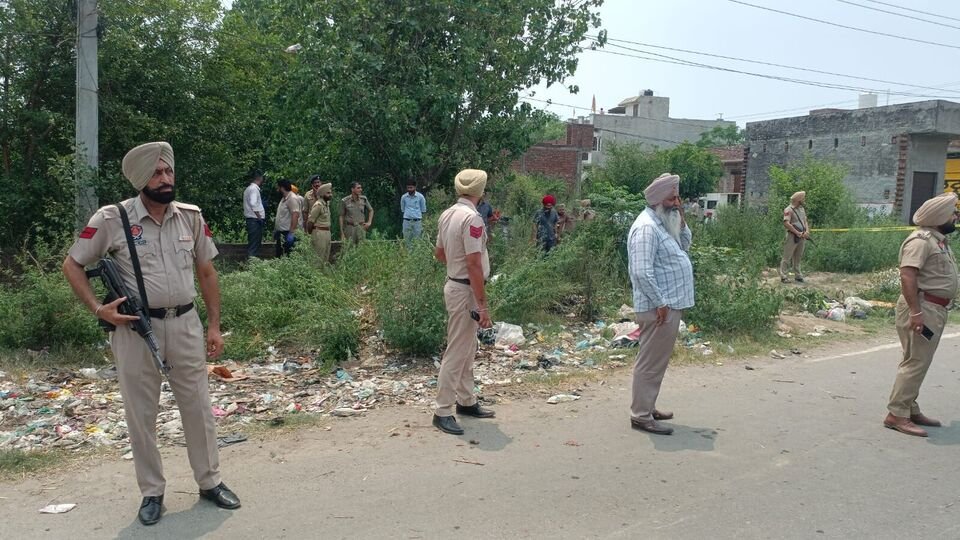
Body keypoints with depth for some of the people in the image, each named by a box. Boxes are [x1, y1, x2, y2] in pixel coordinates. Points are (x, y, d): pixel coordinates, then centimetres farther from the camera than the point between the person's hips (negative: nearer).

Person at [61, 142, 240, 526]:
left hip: (185, 324, 2)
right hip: (135, 328, -2)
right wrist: (98, 309, -9)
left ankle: (210, 482, 26)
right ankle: (151, 492, 26)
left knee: (198, 407, 10)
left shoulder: (191, 216, 1)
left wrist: (214, 326, 6)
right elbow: (72, 265, 2)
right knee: (141, 414, 9)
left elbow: (206, 272, 9)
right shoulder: (112, 220, -8)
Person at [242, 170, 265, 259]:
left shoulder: (249, 188, 19)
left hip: (251, 219, 10)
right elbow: (253, 204, -22)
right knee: (254, 243, -10)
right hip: (255, 219, -10)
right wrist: (260, 217, -18)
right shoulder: (254, 188, -12)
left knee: (253, 243, 13)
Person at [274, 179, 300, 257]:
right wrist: (276, 230, 23)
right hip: (281, 233, 10)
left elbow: (295, 215, -24)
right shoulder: (284, 198, 17)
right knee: (279, 256, 14)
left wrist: (292, 232, -28)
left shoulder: (292, 198, -15)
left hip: (287, 233, -10)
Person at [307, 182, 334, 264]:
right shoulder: (318, 205, -15)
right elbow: (310, 221, -15)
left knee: (326, 258, 13)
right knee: (319, 258, -5)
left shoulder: (327, 203, 12)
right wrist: (310, 233, -4)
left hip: (327, 232, 9)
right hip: (319, 233, -9)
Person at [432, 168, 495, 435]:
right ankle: (443, 412, 6)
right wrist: (483, 306, -20)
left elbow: (439, 253, 18)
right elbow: (474, 265, -23)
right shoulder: (472, 218, -20)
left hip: (454, 283, 10)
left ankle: (466, 401, 31)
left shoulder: (447, 214, 7)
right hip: (465, 291, -10)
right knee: (457, 352, -2)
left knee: (467, 349, 19)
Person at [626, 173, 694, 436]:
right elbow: (642, 272, -25)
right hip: (660, 308, -11)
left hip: (670, 304, 11)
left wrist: (681, 220, 9)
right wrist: (659, 303, -22)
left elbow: (685, 244, 24)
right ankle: (640, 416, 5)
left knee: (657, 361, 18)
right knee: (651, 362, -3)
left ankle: (647, 407, 29)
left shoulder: (663, 223, 14)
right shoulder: (647, 227, -19)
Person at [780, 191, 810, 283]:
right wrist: (797, 233, -19)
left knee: (798, 258, 14)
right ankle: (784, 277, -4)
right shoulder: (789, 210, -11)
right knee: (787, 257, -5)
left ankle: (798, 276, 21)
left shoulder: (802, 209, 15)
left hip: (802, 237, 8)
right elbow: (786, 223, -19)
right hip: (792, 236, -8)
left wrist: (807, 231, -3)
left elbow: (805, 221, 16)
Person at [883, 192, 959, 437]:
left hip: (935, 309, 10)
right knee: (915, 362, -9)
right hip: (922, 308, -10)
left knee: (919, 362, 14)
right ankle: (896, 415, -5)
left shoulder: (939, 240, 17)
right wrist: (915, 311, -29)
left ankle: (910, 410, 21)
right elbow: (907, 275, -25)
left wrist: (938, 310, 24)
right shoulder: (921, 240, -16)